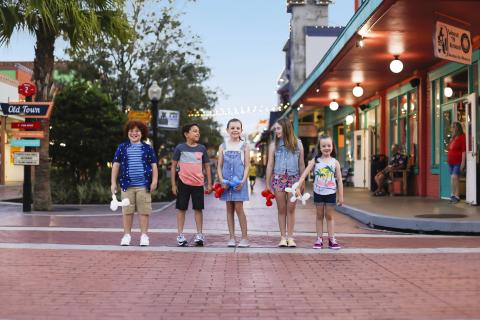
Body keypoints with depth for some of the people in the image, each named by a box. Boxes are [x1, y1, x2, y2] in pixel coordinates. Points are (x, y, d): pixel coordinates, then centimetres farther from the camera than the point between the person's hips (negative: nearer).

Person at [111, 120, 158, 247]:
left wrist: (154, 181, -2)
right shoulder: (122, 148, 8)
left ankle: (144, 236, 9)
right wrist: (113, 183, 4)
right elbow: (116, 165, 8)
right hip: (127, 185, 1)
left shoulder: (148, 148, 7)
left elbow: (154, 165, 8)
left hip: (144, 185, -1)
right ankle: (127, 235, 14)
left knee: (144, 211, 1)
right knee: (127, 211, 5)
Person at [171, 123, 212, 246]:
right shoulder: (180, 148, -1)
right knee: (181, 209, 4)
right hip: (183, 183, -2)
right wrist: (173, 185, -1)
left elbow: (207, 166, 11)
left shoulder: (202, 148, 6)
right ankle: (180, 235, 10)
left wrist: (209, 184, 7)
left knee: (198, 208, 5)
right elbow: (173, 166, 2)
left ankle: (199, 234, 12)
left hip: (198, 183, 2)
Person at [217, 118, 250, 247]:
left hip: (239, 182, -3)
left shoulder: (244, 146, 4)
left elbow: (247, 166, 1)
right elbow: (219, 166, 8)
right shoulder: (223, 146, 9)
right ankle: (232, 238, 10)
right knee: (229, 209, 5)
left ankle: (244, 238, -1)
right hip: (226, 182, 3)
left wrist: (243, 181, -12)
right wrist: (222, 180, -7)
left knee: (239, 208, -8)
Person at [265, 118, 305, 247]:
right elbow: (270, 164, 2)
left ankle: (290, 237, 8)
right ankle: (283, 237, 9)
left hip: (293, 178, 0)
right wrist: (267, 184, -1)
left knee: (291, 209, 2)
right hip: (278, 178, 0)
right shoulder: (274, 144, 2)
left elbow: (301, 165, 7)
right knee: (281, 209, 4)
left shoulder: (298, 144, 4)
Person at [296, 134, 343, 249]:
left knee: (330, 216, 6)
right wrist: (298, 187, -19)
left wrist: (341, 196, 1)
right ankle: (319, 239, 12)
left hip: (331, 193, 0)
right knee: (319, 215, 9)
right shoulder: (315, 161, -2)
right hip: (318, 192, 0)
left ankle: (331, 239, 10)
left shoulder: (335, 162, -1)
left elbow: (339, 180, 2)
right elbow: (304, 174, -9)